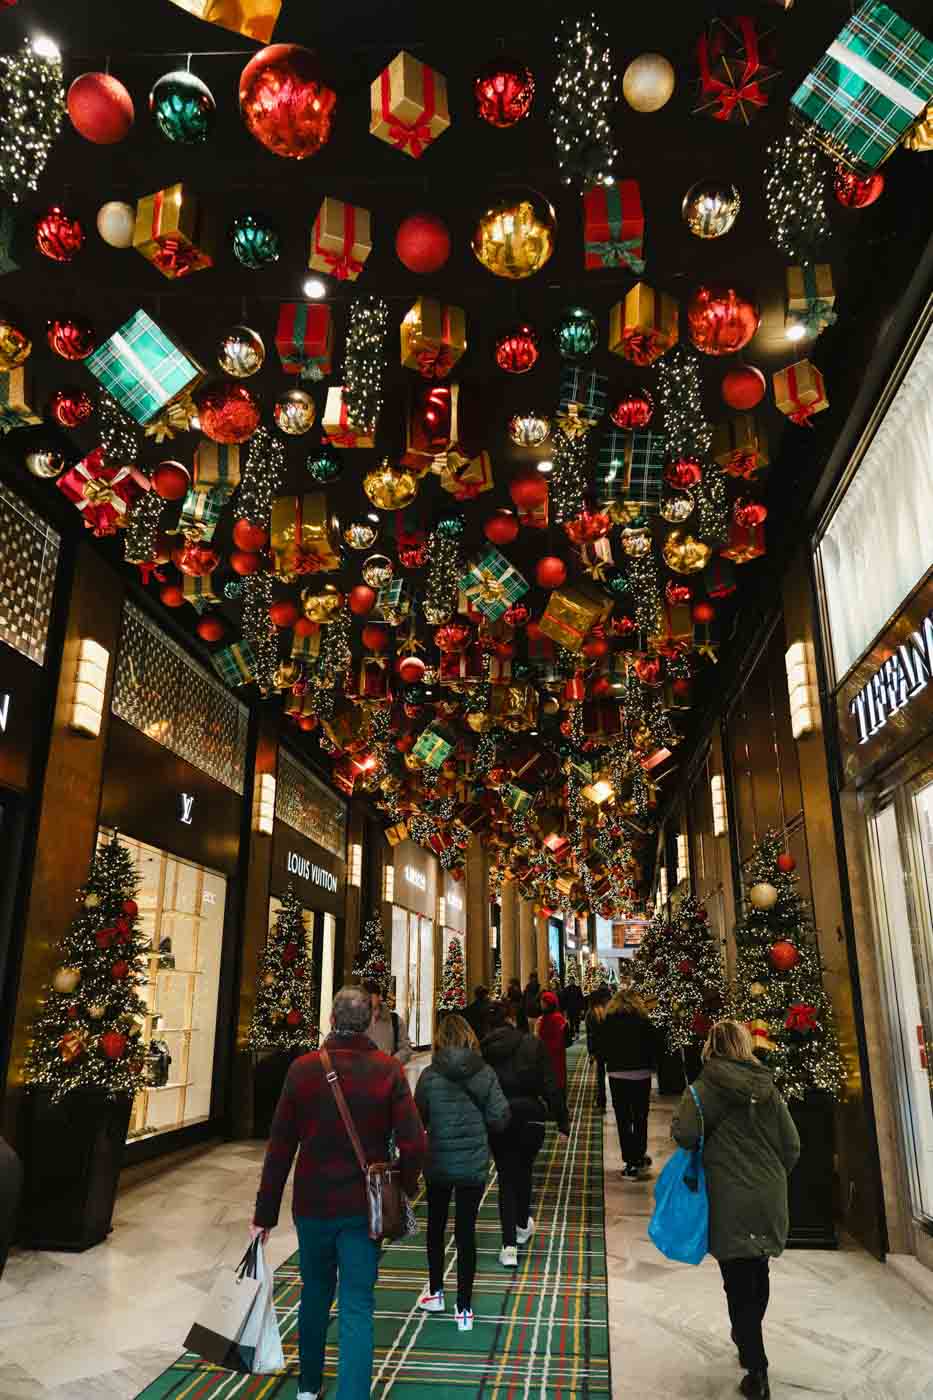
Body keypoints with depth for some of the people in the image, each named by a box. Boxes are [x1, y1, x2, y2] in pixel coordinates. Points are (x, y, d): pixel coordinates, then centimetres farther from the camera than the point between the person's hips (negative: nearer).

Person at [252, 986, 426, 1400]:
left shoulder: (302, 1069, -8)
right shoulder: (388, 1070, -12)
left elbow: (279, 1148, -5)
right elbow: (413, 1144, -15)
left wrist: (265, 1214, 2)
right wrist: (406, 1185, 6)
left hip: (312, 1205, 3)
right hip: (363, 1208, -2)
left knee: (315, 1293, 23)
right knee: (357, 1307, 6)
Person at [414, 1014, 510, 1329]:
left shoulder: (430, 1075, -14)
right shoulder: (485, 1073, -11)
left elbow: (418, 1118, -4)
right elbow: (499, 1118, -9)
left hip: (438, 1163, 0)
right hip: (474, 1164, 0)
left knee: (436, 1226, 22)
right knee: (466, 1232, 10)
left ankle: (436, 1292, 35)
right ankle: (464, 1309, 16)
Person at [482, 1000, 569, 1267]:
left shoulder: (482, 1049, -8)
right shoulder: (533, 1044, -11)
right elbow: (551, 1086, -9)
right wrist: (562, 1120, 0)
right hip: (530, 1118, 0)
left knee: (506, 1175, 11)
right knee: (524, 1171, 22)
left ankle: (509, 1245, 6)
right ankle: (523, 1225, 42)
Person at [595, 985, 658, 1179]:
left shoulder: (607, 1021, -4)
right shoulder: (643, 1020, -6)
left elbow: (599, 1047, 0)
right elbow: (654, 1046, -4)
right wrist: (651, 1066, 11)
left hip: (617, 1074, 0)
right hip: (641, 1074, 0)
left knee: (623, 1119, 7)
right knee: (640, 1118, 14)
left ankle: (630, 1163, 7)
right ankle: (639, 1158, 14)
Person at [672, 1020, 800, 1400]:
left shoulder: (706, 1087, -11)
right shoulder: (767, 1087, 3)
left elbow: (685, 1134, -23)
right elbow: (792, 1146, 4)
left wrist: (679, 1121, -1)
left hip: (731, 1201, -5)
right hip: (770, 1200, 5)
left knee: (738, 1284, 6)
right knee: (758, 1275, 21)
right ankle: (749, 1343, 39)